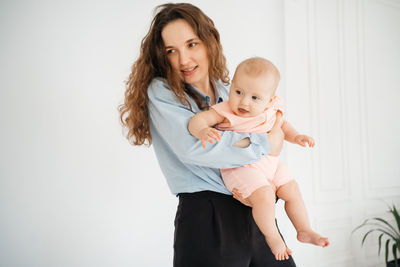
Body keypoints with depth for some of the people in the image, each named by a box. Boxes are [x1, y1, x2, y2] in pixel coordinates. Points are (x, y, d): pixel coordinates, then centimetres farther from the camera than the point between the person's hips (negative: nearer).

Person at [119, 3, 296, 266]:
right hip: (205, 217, -5)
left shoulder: (228, 91, 13)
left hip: (255, 213, 5)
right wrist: (264, 144, -12)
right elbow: (192, 148, -19)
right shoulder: (160, 91, -4)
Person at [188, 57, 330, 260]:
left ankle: (304, 231, 33)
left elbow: (281, 125, 19)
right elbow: (196, 120, -26)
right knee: (264, 196, -24)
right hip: (239, 167, -7)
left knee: (292, 190, 12)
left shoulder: (270, 111, -1)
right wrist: (203, 131, -48)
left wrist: (295, 137, 2)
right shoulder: (225, 111, -19)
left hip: (269, 163, 7)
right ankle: (272, 237, 1)